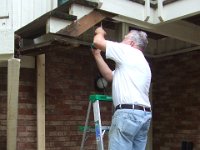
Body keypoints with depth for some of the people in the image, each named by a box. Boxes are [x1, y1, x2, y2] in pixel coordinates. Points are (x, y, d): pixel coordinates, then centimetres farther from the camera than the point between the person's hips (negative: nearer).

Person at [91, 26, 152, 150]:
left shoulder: (129, 52, 1)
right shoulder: (140, 61, 27)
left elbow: (98, 42, 2)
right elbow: (109, 76, 28)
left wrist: (100, 32, 24)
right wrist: (97, 55, 28)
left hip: (128, 113, -9)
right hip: (143, 114, 10)